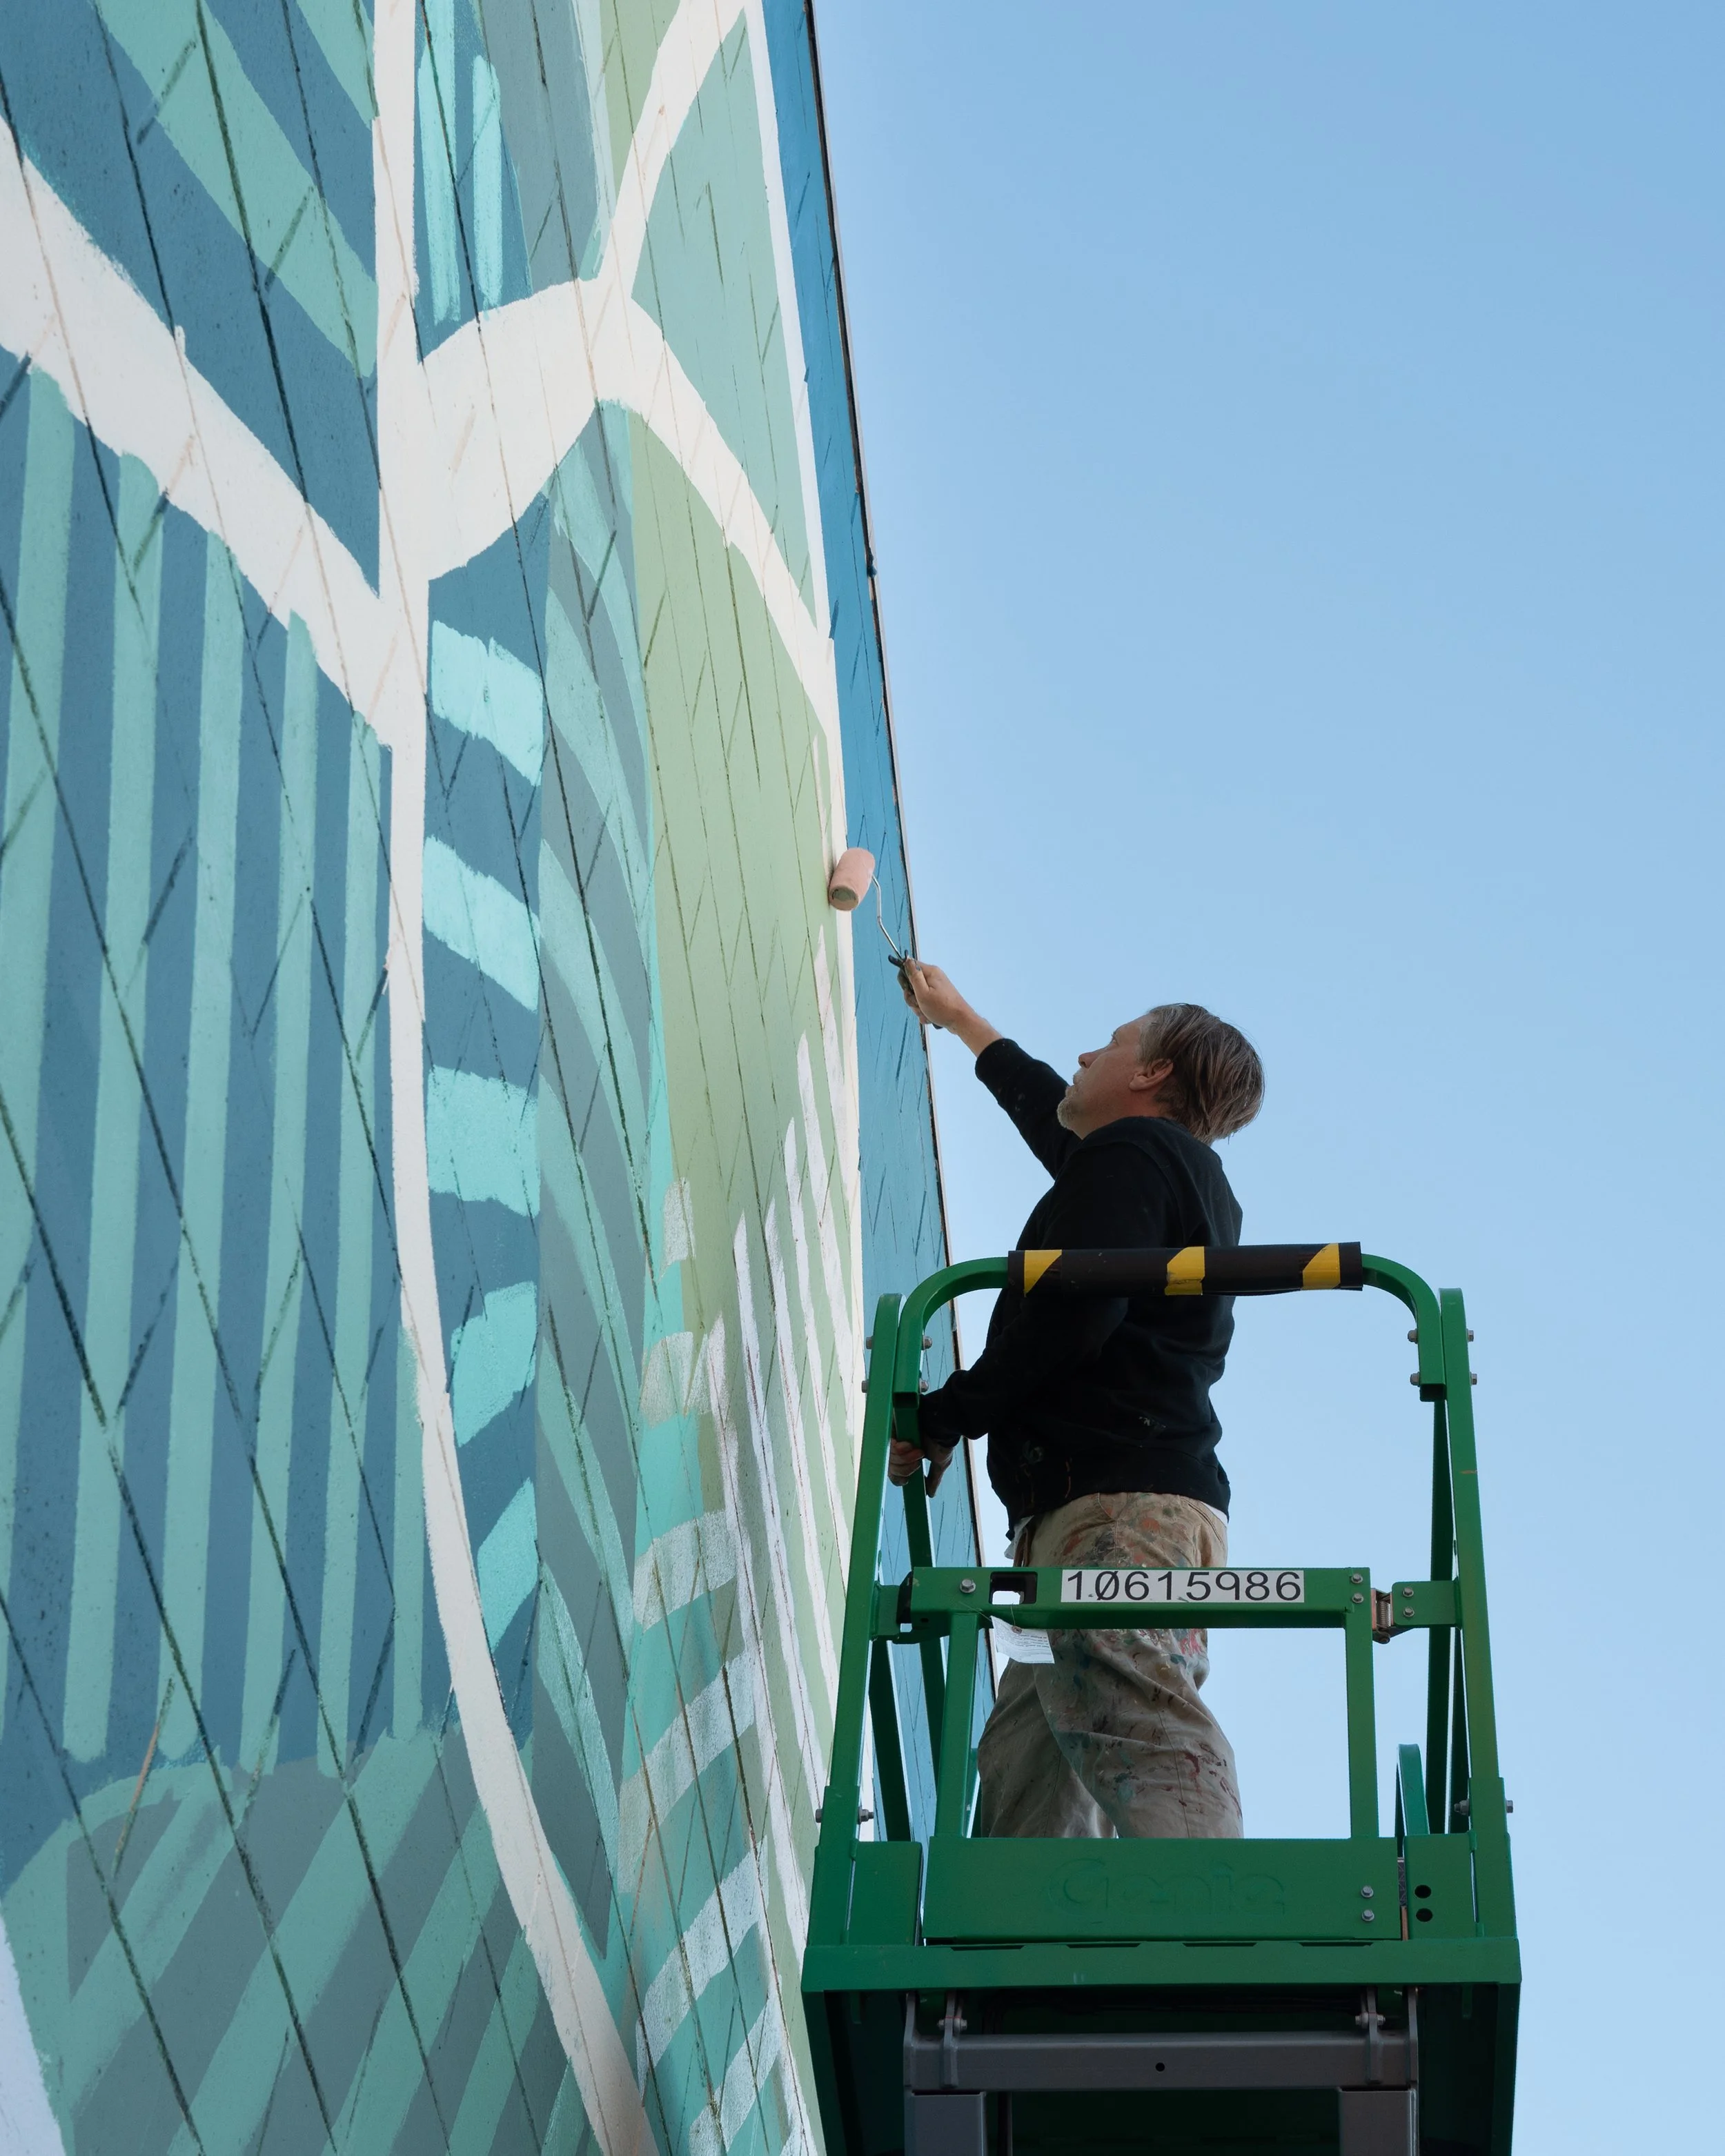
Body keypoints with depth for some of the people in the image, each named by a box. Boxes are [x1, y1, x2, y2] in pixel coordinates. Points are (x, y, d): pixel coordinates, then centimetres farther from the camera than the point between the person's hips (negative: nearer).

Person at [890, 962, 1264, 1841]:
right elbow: (1049, 1114, 53)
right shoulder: (1186, 1175, 32)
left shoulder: (1131, 1153, 2)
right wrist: (960, 1019, 68)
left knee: (1137, 1736, -28)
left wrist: (942, 1418, -2)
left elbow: (1070, 1317, -14)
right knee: (1023, 1765, 3)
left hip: (1115, 1506, -10)